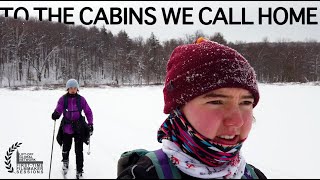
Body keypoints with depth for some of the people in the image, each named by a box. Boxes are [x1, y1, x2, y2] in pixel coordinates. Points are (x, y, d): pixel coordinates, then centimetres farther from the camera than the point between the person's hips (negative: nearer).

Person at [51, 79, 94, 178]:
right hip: (66, 128, 0)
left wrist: (90, 124, -1)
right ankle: (65, 161, 46)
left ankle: (79, 171, 11)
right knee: (66, 148, 14)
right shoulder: (63, 99, -2)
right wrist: (55, 115, -30)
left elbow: (88, 112, 4)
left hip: (79, 128, 0)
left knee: (79, 150, 2)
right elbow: (58, 109, -7)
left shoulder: (81, 99, -1)